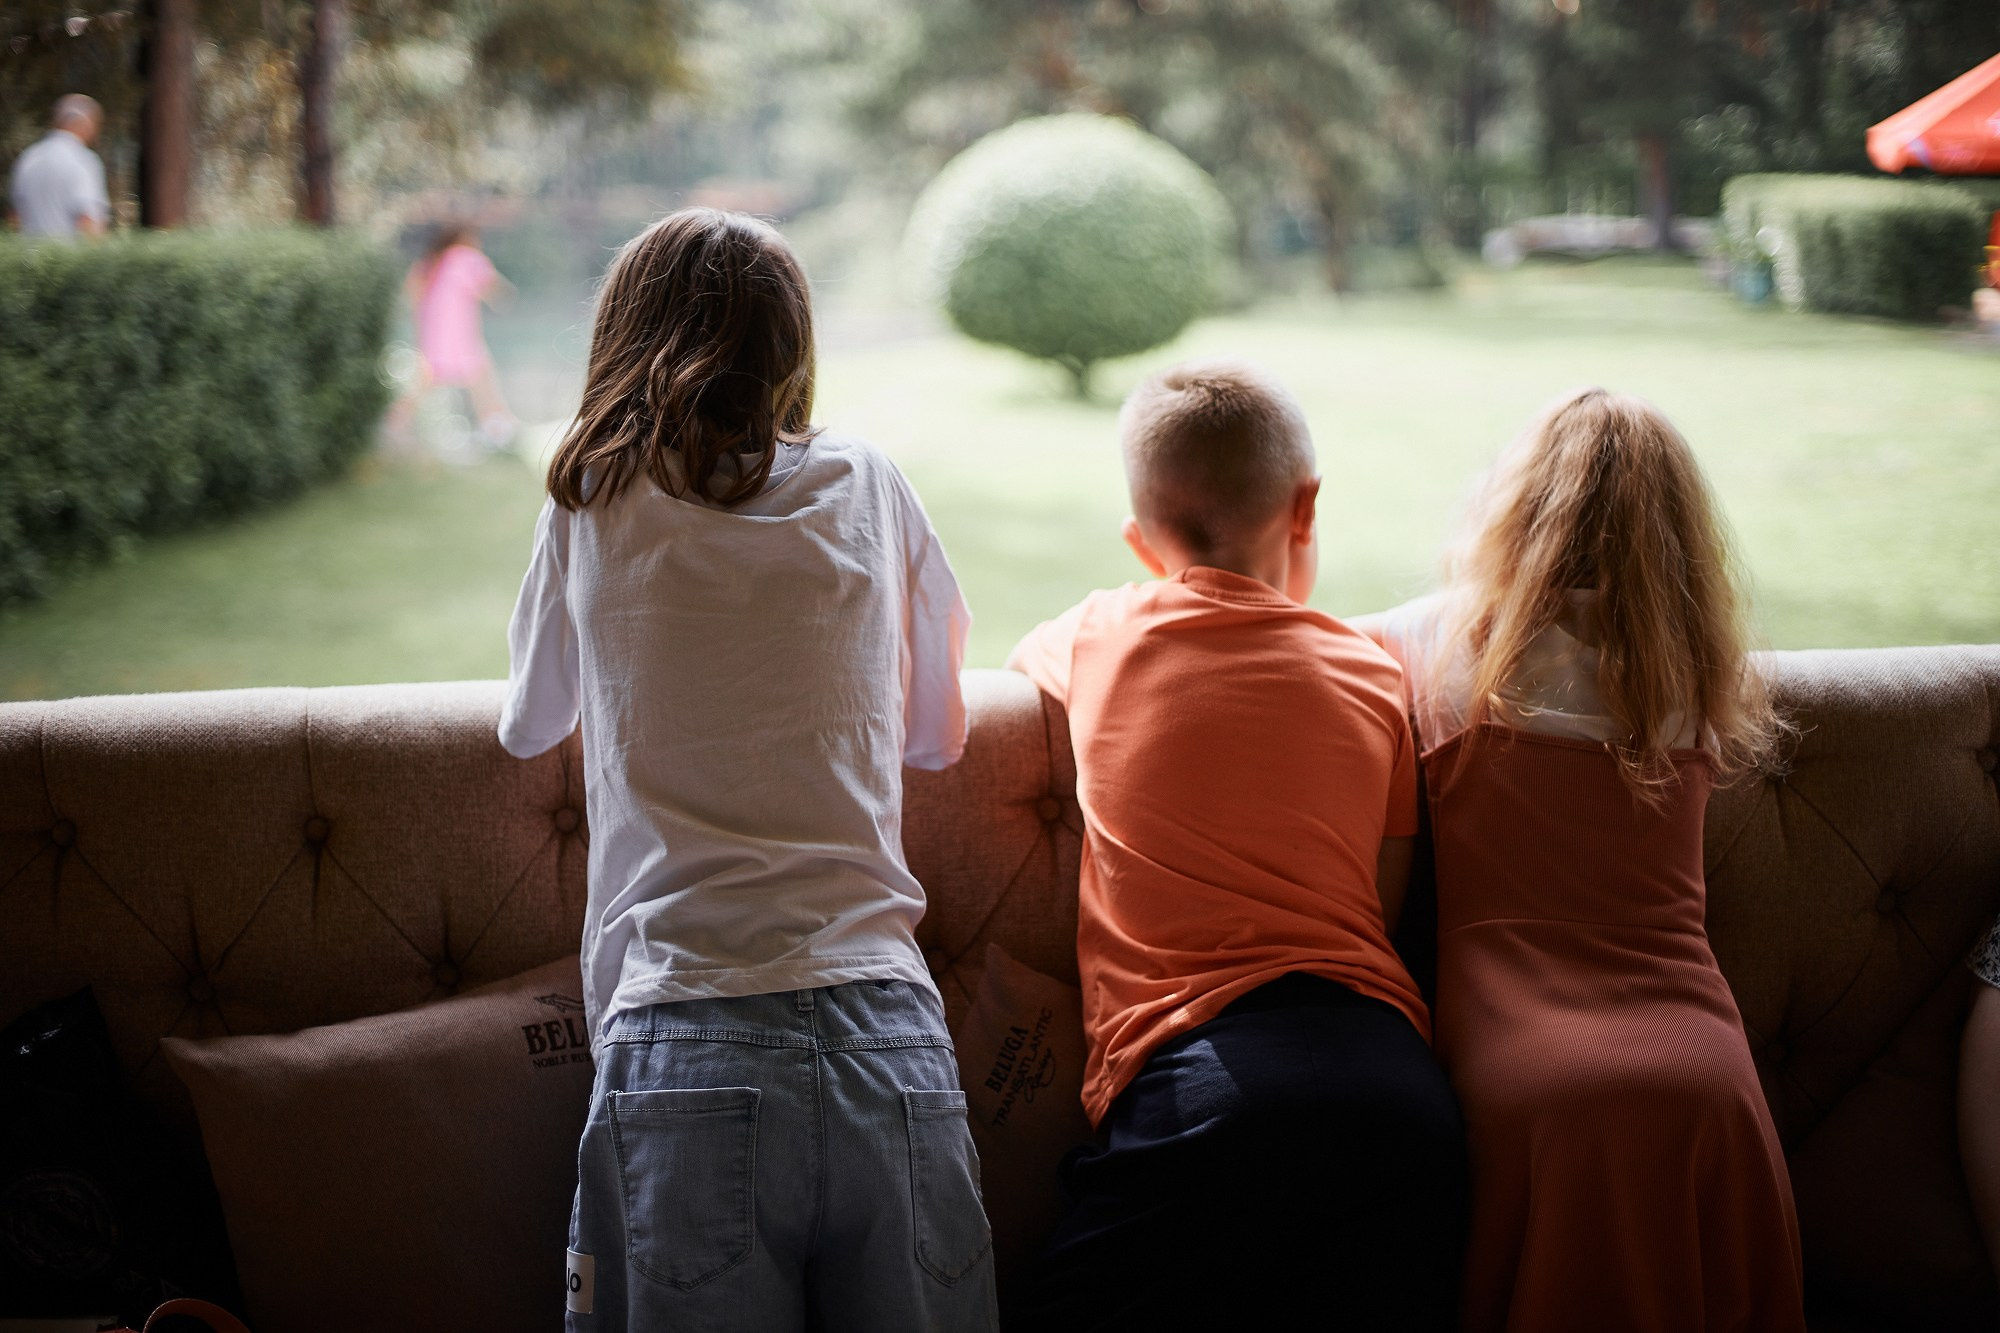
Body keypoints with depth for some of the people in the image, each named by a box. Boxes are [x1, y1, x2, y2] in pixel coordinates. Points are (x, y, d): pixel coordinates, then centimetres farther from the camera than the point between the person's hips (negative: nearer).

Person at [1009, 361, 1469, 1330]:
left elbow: (1018, 666, 37)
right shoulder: (1376, 676, 15)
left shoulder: (1098, 638, 12)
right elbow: (1380, 910, 13)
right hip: (1402, 1086, 4)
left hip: (1199, 1077, -3)